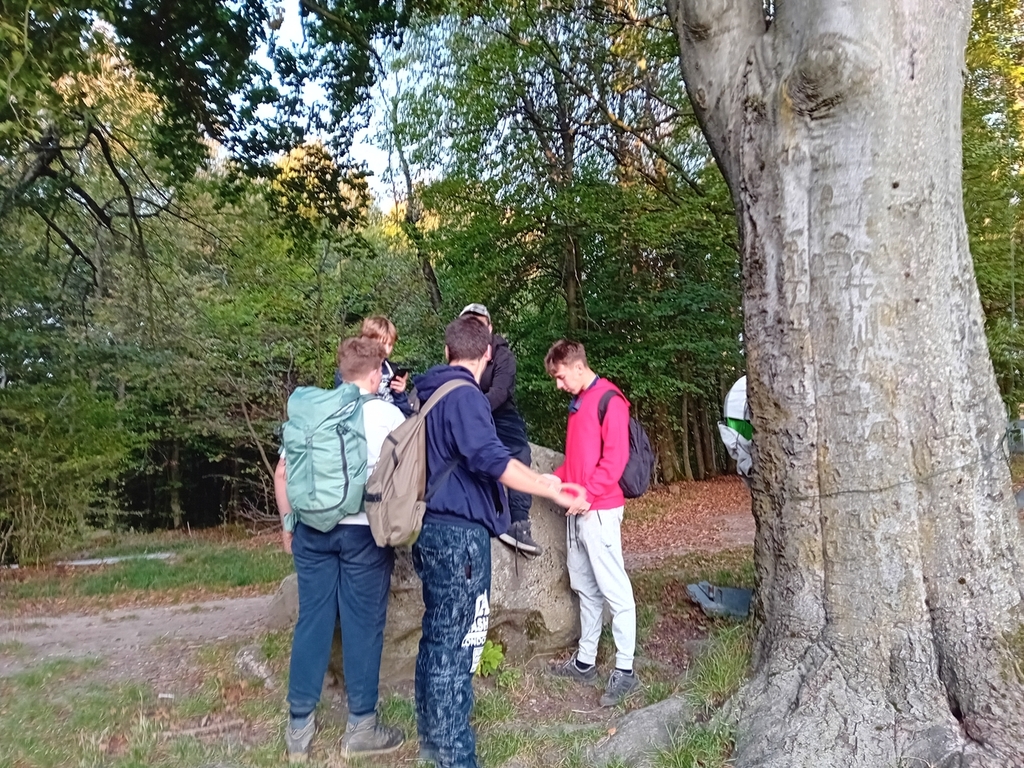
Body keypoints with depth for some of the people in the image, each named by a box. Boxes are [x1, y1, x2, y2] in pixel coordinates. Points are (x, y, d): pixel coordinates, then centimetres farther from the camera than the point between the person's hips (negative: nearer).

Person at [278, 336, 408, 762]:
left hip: (312, 529, 4)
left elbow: (282, 474, 9)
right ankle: (360, 726, 18)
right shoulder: (388, 414, -5)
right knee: (363, 625, 7)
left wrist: (289, 523, 18)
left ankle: (299, 726, 22)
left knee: (312, 622, 11)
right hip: (365, 530, -4)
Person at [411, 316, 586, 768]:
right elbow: (490, 459, -26)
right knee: (456, 644, -1)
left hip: (431, 529, 10)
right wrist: (552, 491, -23)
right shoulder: (465, 396, -15)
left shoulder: (427, 395, 14)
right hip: (460, 532, -10)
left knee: (436, 636, 19)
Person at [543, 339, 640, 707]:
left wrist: (588, 493, -18)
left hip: (599, 510, -9)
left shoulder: (609, 400, -11)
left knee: (614, 589, -2)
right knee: (584, 586, 14)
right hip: (578, 509, 9)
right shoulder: (578, 402, 17)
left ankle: (624, 670, 6)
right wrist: (558, 478, 10)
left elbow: (615, 456, -17)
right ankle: (585, 660, 24)